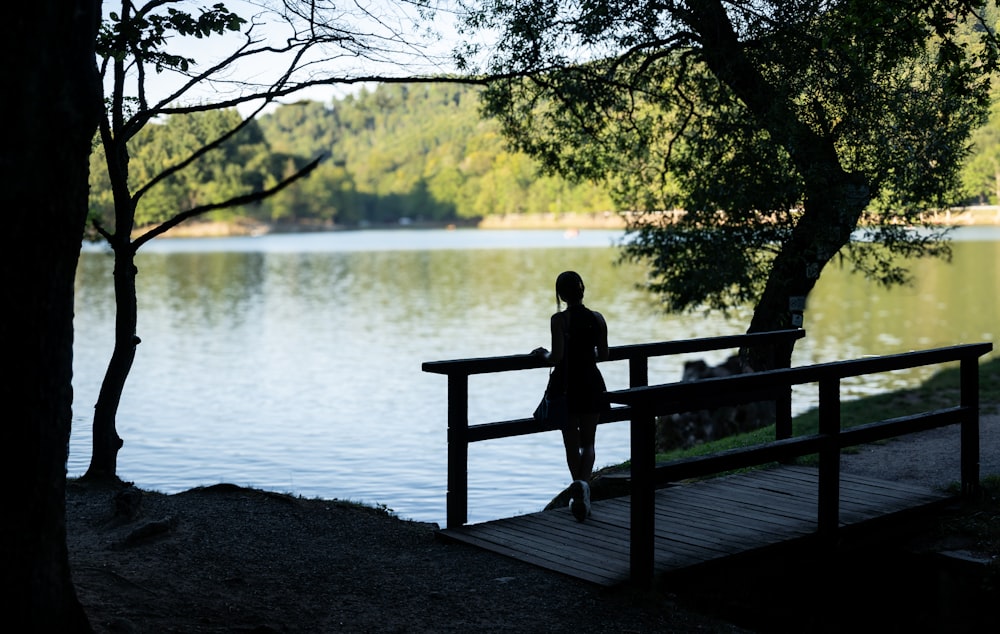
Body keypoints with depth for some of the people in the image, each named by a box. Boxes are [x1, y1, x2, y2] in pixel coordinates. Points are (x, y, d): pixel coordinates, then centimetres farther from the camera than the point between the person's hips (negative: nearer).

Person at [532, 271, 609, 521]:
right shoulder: (597, 319, -1)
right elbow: (604, 355, 7)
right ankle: (583, 483, -11)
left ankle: (580, 496, 4)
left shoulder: (559, 320, -13)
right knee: (588, 442, 13)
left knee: (572, 443, 9)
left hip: (566, 387, -3)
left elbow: (556, 358, -18)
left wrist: (542, 353, 3)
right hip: (592, 386, 3)